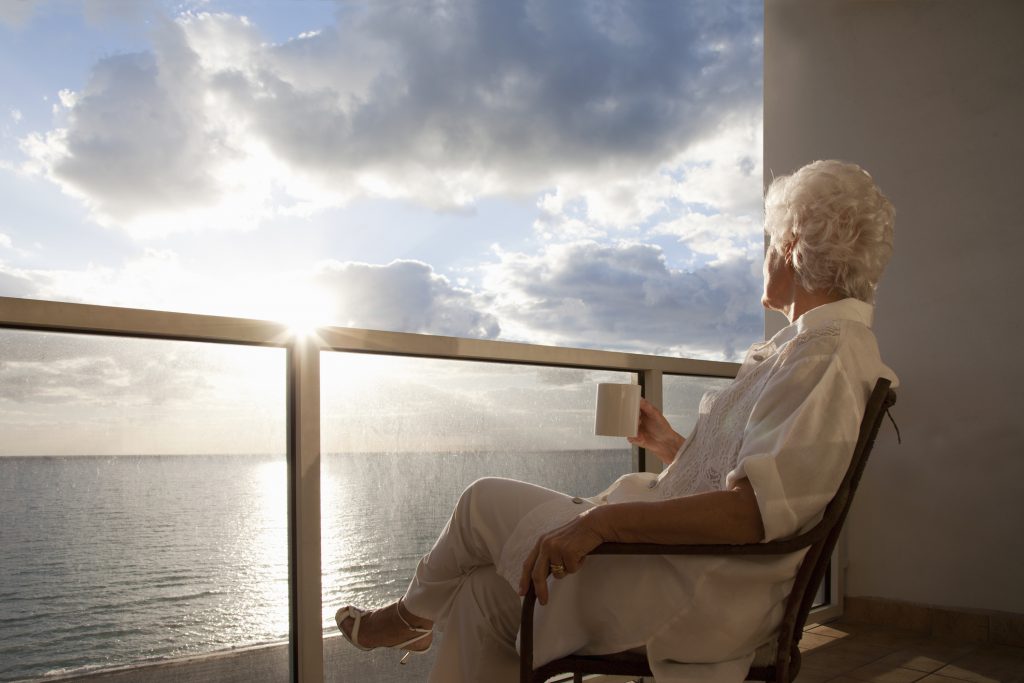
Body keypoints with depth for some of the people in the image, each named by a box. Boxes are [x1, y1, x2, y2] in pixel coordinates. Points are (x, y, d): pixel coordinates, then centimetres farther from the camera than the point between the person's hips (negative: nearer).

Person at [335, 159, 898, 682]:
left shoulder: (830, 354, -18)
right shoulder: (812, 342, 16)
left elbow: (756, 507, -30)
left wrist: (603, 519, -32)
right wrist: (669, 444, 25)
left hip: (697, 596, -10)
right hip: (696, 576, 10)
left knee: (487, 502, 2)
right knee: (484, 593, 8)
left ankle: (415, 612, 31)